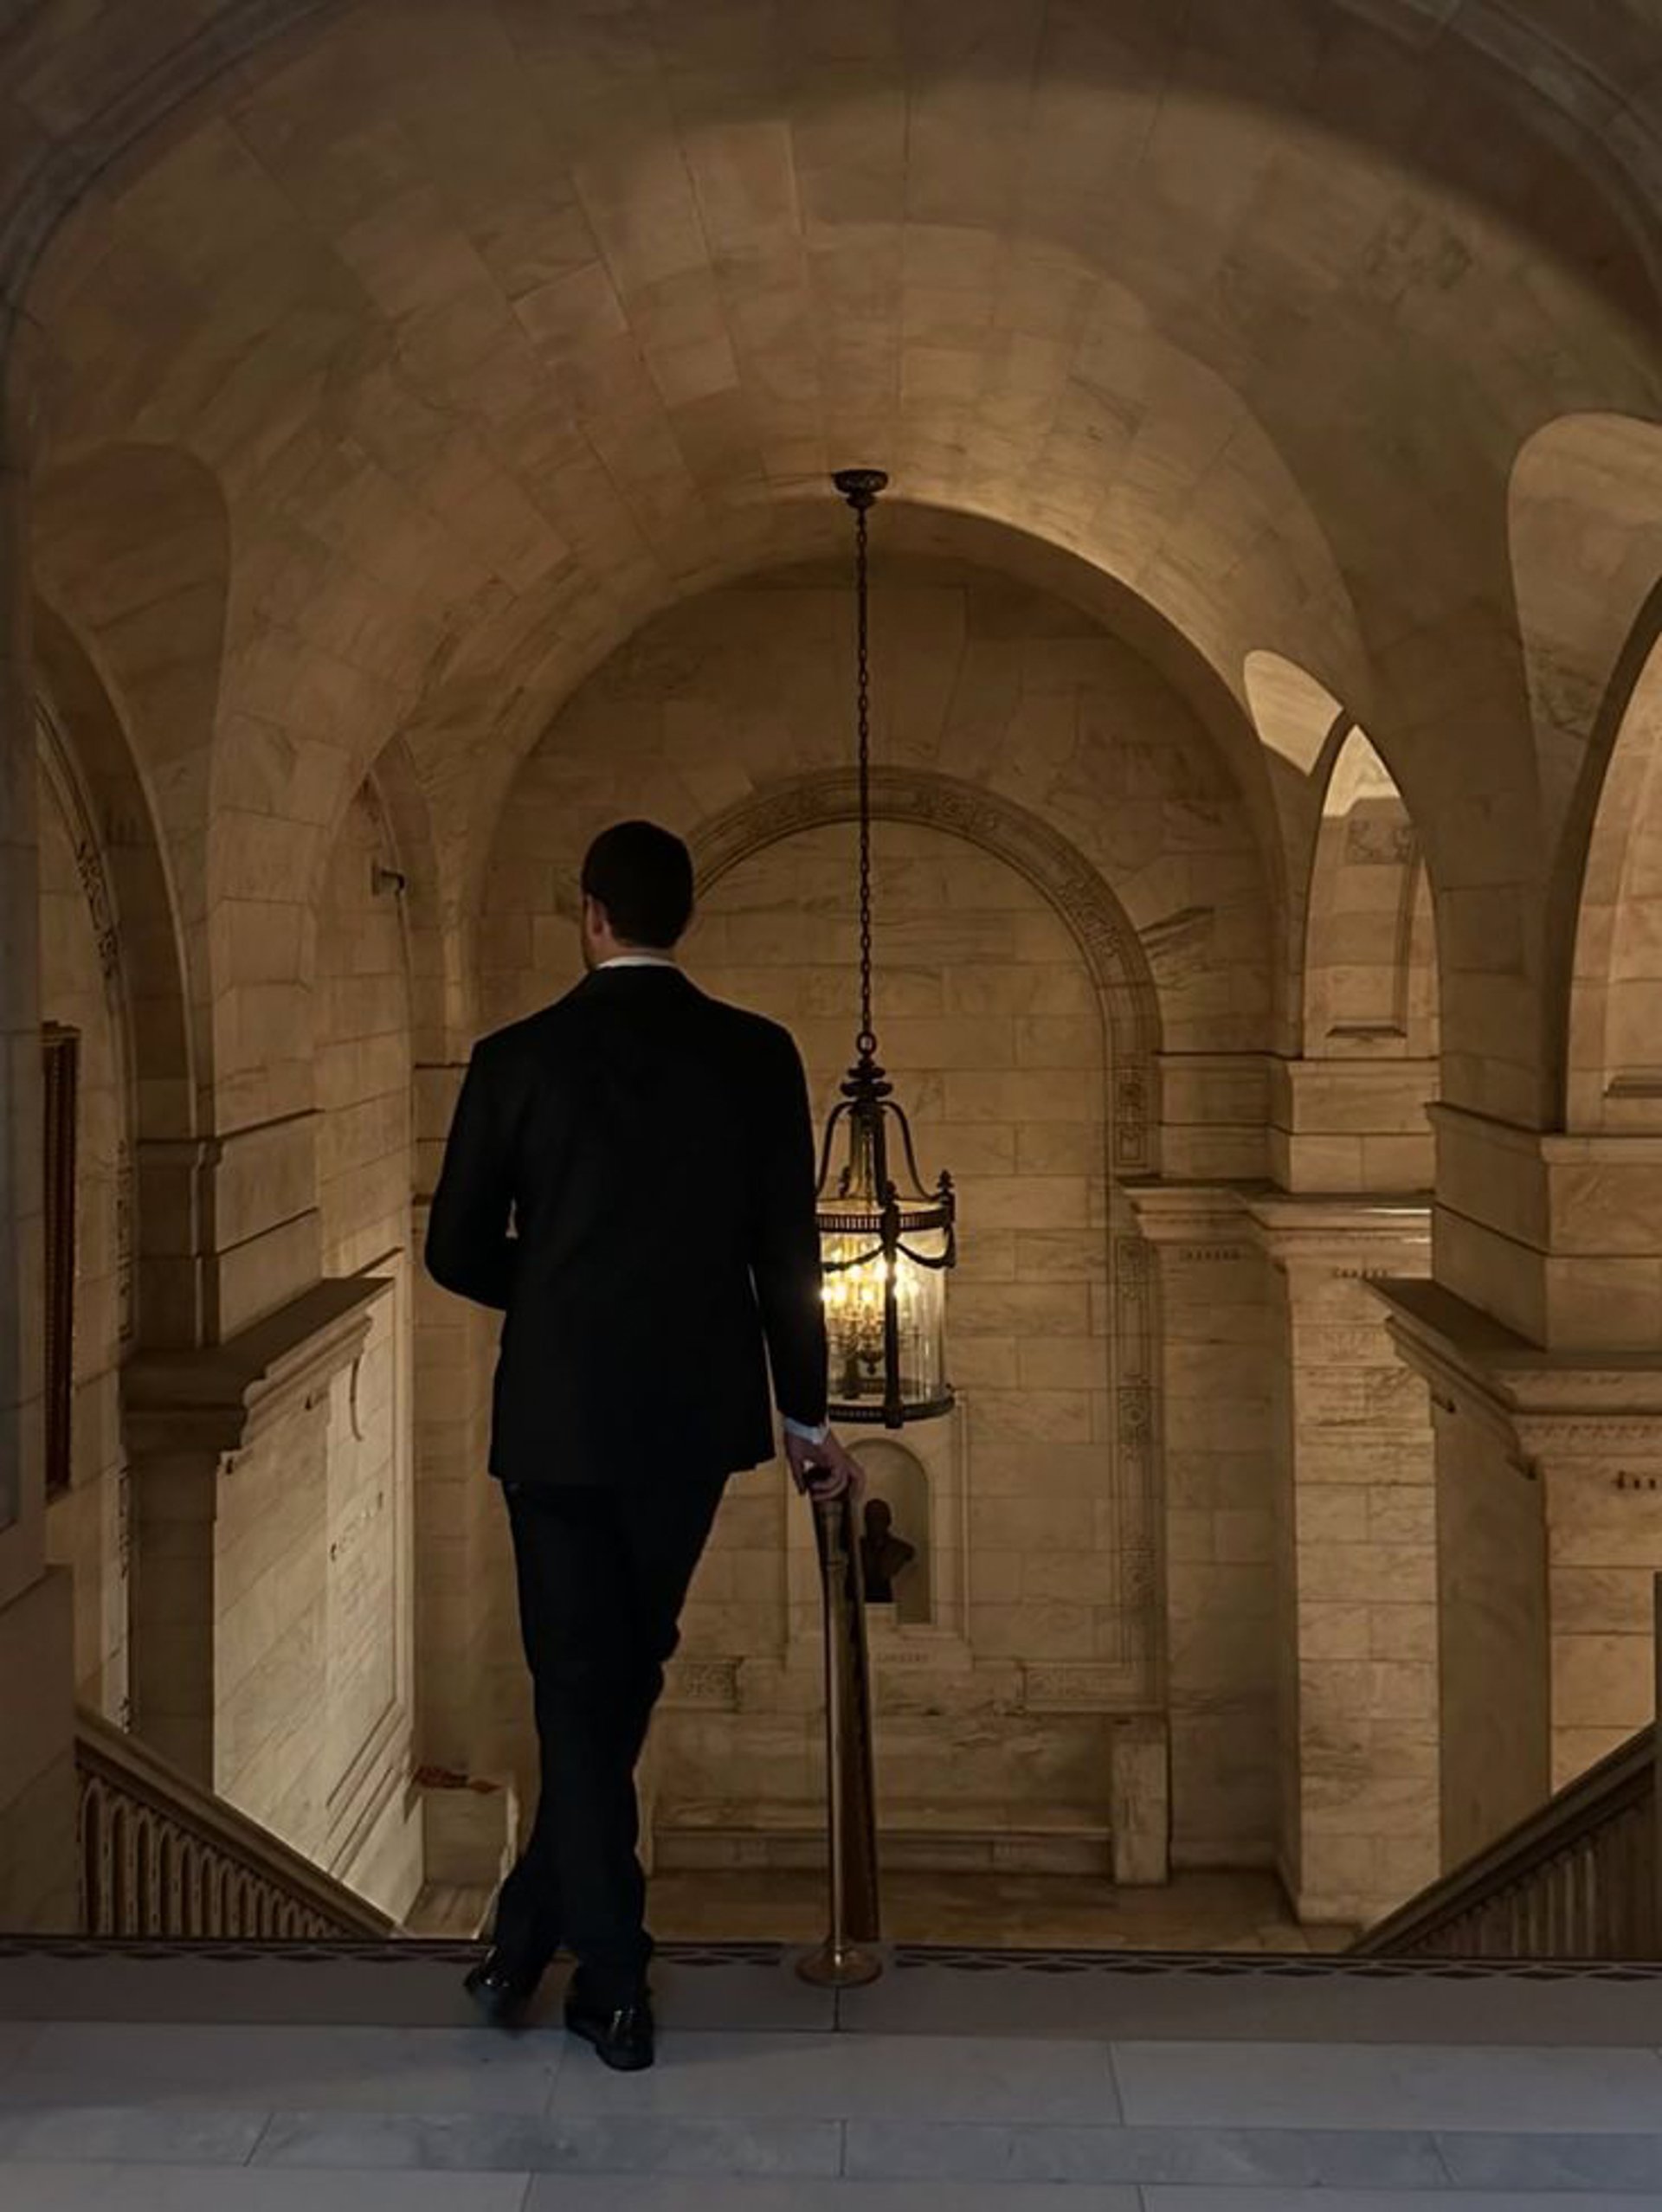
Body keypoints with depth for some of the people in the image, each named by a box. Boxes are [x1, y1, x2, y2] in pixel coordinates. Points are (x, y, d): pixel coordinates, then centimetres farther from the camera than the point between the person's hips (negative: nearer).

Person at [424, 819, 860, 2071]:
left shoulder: (518, 1060, -6)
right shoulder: (757, 1057, -3)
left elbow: (458, 1250, -2)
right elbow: (789, 1252, -1)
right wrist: (807, 1417, 9)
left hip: (559, 1416, -2)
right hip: (694, 1415, 2)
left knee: (580, 1687, 7)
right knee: (626, 1677, 17)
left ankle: (614, 1987, 8)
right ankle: (530, 1938, 27)